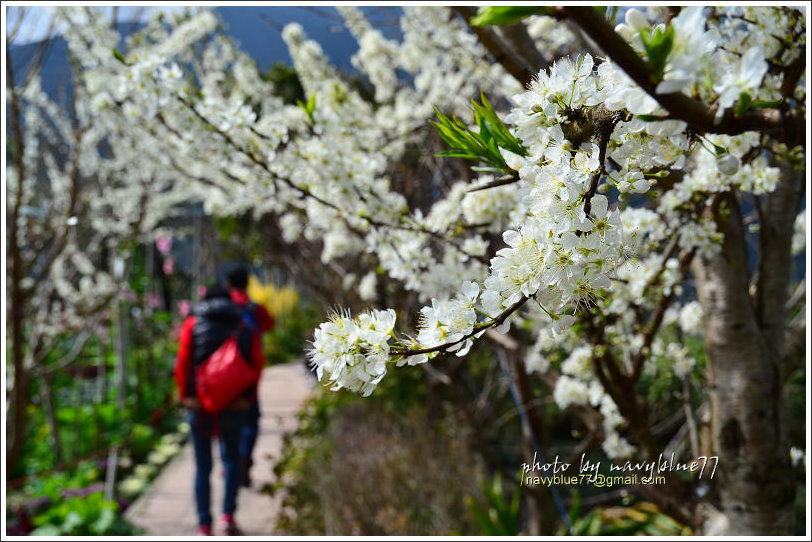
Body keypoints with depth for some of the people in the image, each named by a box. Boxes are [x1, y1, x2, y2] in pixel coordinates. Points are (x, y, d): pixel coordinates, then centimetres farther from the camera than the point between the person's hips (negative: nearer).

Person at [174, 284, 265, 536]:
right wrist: (246, 398, -1)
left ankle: (204, 526, 8)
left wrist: (185, 395, -2)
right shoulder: (245, 329, 7)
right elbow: (257, 365, -4)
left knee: (202, 466, 8)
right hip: (233, 405, 1)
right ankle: (228, 515, 7)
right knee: (231, 458, 19)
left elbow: (182, 363, -7)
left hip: (199, 404, -1)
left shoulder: (192, 324, 5)